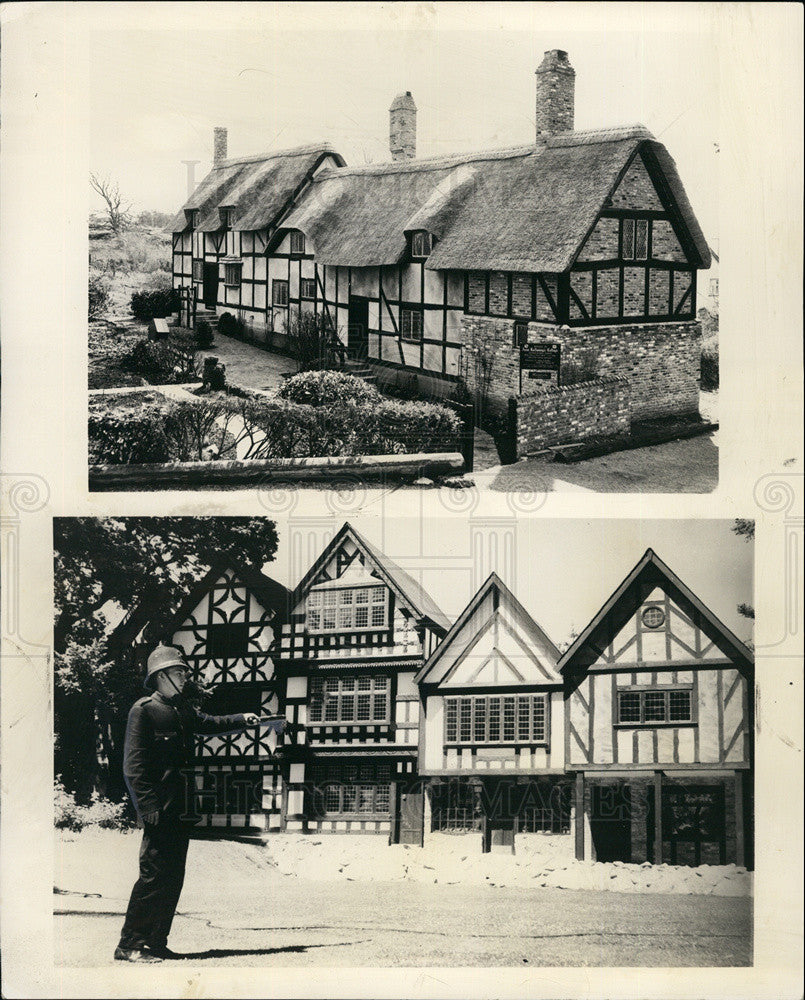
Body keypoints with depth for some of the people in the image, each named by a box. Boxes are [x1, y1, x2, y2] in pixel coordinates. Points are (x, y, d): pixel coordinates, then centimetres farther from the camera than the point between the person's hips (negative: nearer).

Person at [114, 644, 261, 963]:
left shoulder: (183, 709, 16)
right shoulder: (144, 709, -8)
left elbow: (206, 723, 39)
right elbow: (133, 765, -12)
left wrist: (242, 719, 29)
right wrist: (147, 808, -17)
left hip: (179, 809, 8)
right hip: (159, 810, -8)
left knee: (174, 877, 9)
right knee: (153, 876, -9)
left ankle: (156, 942, 17)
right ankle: (128, 945, -2)